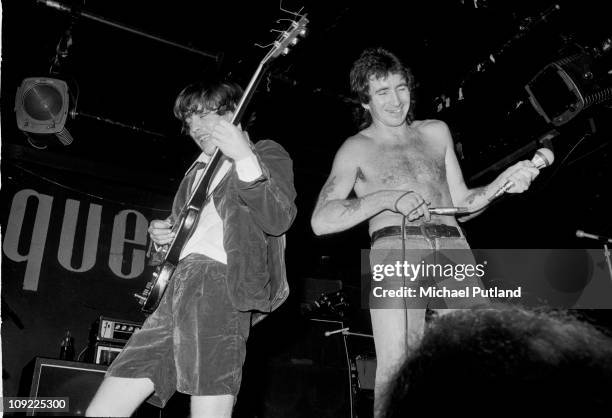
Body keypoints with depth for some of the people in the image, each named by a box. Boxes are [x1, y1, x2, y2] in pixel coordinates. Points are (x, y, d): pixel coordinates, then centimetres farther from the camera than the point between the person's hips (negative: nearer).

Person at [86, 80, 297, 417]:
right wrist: (161, 234, 18)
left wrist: (245, 157, -18)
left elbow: (279, 219, -8)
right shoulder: (198, 171, 31)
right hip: (173, 289, 7)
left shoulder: (266, 155, 11)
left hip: (218, 284, -7)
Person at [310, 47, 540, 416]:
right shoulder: (356, 148, 14)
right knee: (396, 367, -17)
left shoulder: (436, 132, 26)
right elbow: (321, 220, 0)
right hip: (396, 249, -3)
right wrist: (386, 198, -11)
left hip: (454, 248, 3)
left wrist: (503, 181, 8)